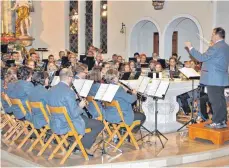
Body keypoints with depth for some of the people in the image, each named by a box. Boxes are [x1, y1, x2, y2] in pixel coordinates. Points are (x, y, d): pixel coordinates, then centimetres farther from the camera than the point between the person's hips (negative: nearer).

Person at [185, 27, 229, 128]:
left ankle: (217, 122, 0)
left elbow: (202, 58, -17)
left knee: (215, 101, -4)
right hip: (221, 78, 10)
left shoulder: (216, 47, -18)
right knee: (220, 100, 13)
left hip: (213, 79, -10)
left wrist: (190, 47, -10)